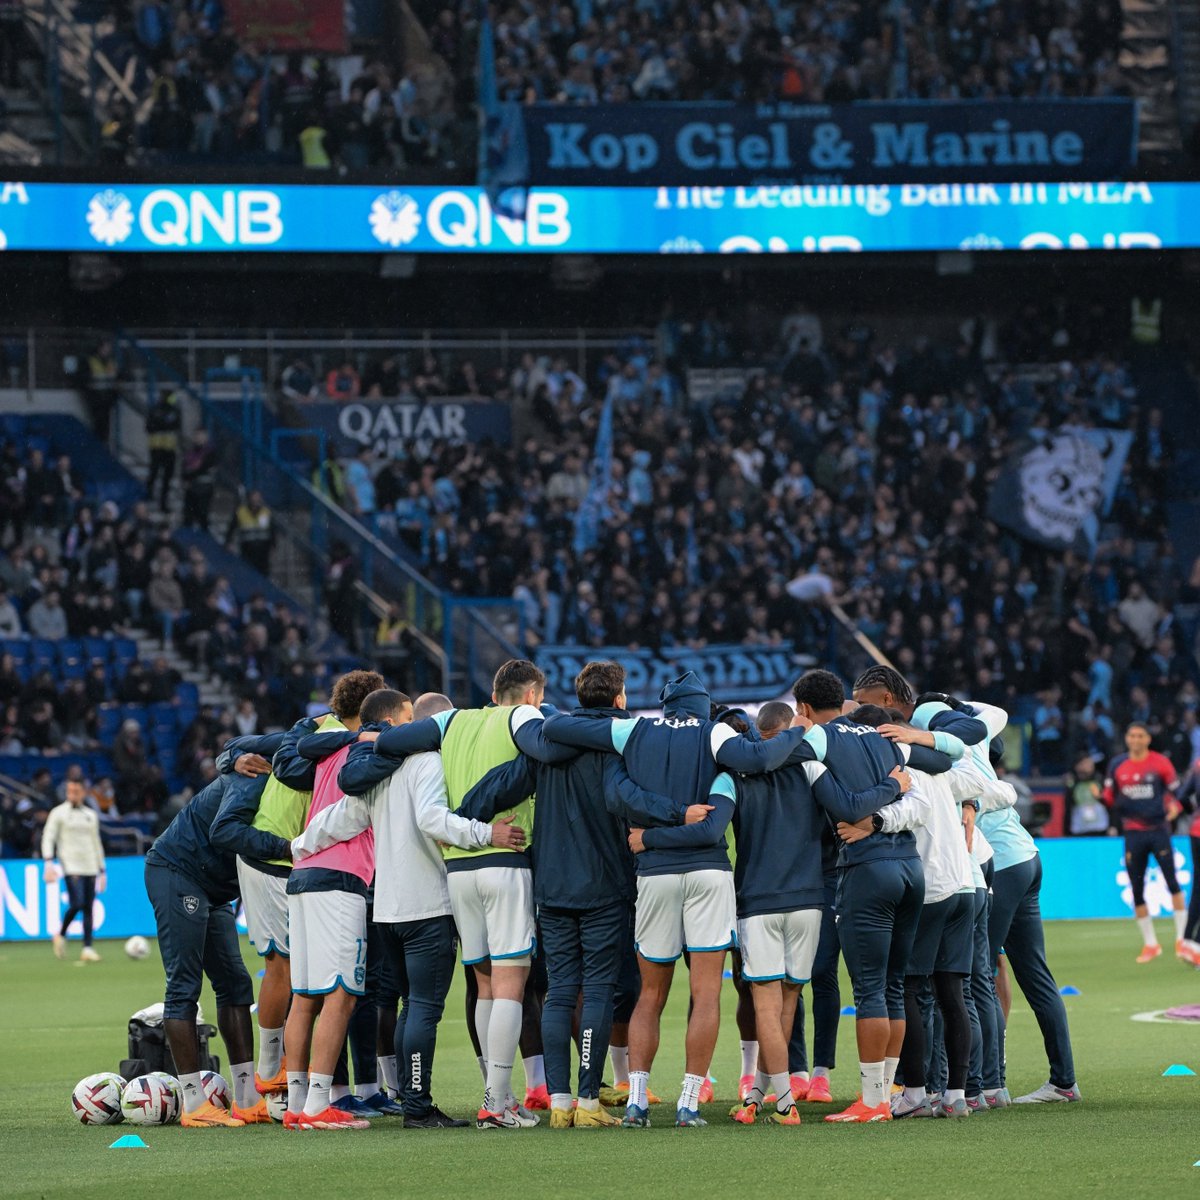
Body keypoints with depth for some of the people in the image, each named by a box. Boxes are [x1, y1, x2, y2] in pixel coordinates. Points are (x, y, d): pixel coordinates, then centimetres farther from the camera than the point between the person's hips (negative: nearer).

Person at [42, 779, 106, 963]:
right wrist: (49, 863, -15)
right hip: (71, 865, -4)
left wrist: (101, 870, 19)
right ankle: (61, 936, 6)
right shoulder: (58, 813, 3)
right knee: (77, 904, -17)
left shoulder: (91, 815, 17)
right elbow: (48, 838, -2)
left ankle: (87, 948, -3)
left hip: (90, 867, 4)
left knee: (88, 908, -2)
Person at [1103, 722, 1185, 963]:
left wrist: (1175, 807, -17)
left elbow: (1175, 790, 3)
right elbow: (1110, 796, 13)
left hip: (1158, 829, -3)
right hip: (1133, 832, 3)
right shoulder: (1117, 765, 6)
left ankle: (1181, 939, -5)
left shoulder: (1160, 762, -3)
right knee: (1136, 890, 4)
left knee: (1172, 883, -11)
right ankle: (1150, 944, 15)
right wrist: (1100, 796, -9)